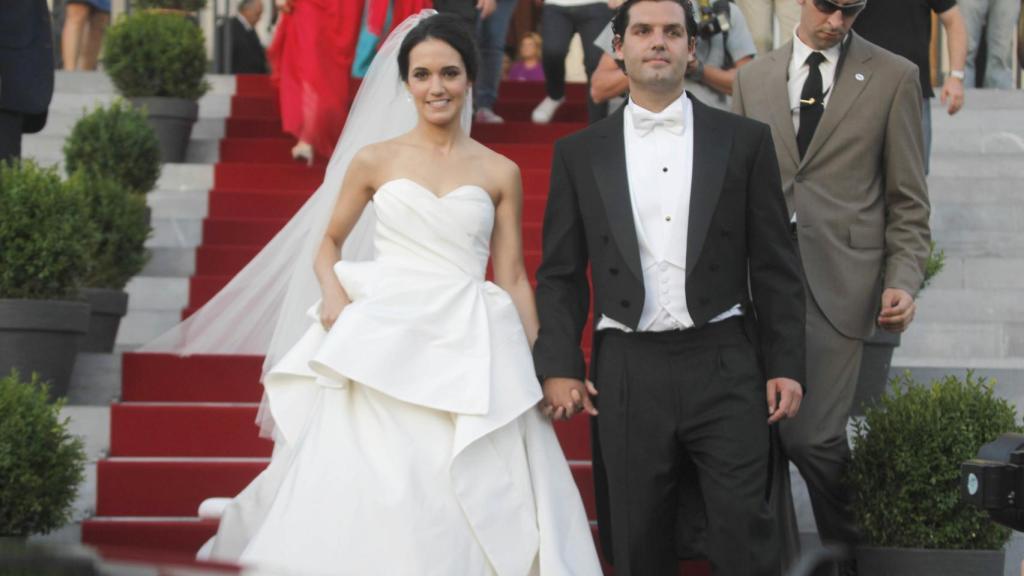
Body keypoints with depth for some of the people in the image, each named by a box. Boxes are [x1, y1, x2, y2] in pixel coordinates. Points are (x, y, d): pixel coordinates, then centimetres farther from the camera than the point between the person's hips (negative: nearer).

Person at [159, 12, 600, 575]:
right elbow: (328, 242, 18)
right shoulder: (374, 160, 8)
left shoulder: (500, 173, 8)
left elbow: (513, 277, 10)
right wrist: (332, 292, -3)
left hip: (468, 352, 1)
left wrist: (539, 369, 3)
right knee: (367, 495, -10)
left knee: (472, 499, -7)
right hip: (384, 343, 0)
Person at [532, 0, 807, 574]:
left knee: (744, 527, -7)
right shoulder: (580, 154, 9)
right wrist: (558, 368, -1)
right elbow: (560, 275, 9)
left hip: (724, 365, -1)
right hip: (626, 371, 1)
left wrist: (786, 366, 0)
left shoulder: (745, 141, 6)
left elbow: (776, 266, 6)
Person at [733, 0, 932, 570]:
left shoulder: (894, 78, 4)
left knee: (810, 434, -11)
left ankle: (853, 551, 12)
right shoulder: (753, 78, 13)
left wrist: (904, 280, -7)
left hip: (839, 282, -3)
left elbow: (909, 201, 4)